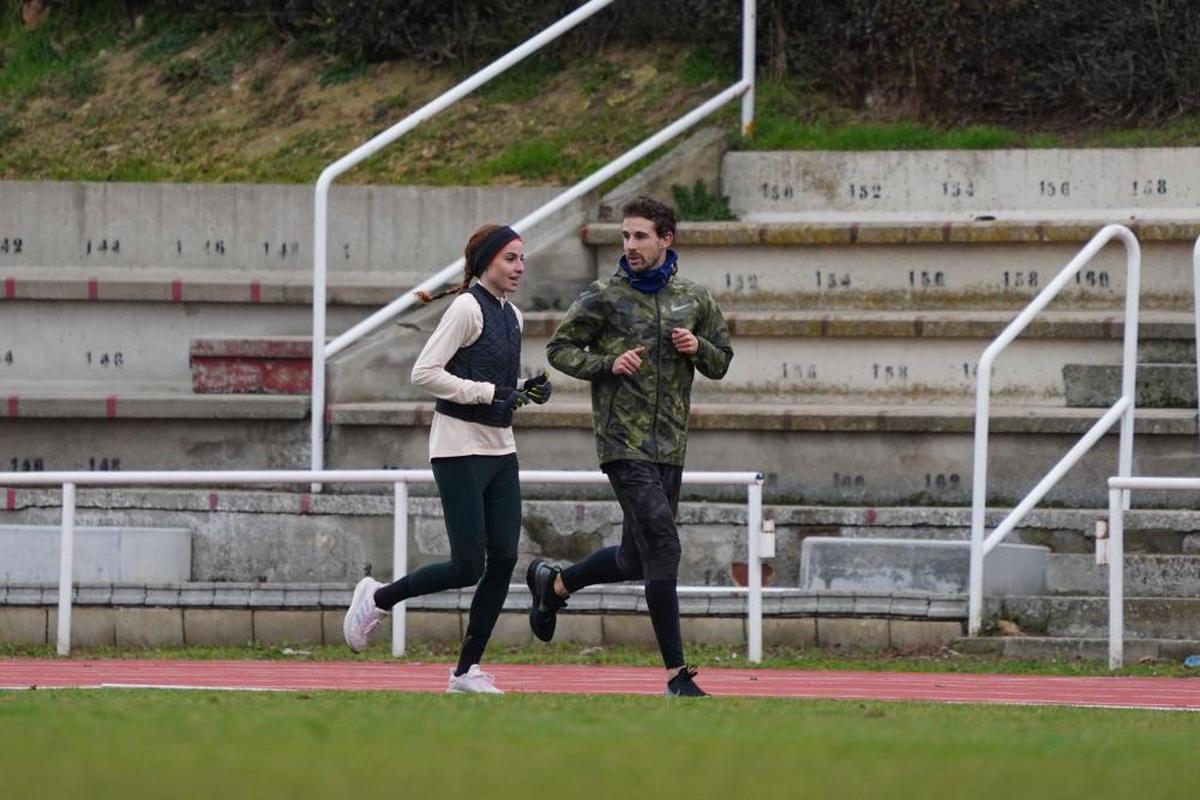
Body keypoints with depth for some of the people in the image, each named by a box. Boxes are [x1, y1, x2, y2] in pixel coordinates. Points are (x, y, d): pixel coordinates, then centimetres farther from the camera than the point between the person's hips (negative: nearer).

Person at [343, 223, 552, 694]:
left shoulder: (511, 316, 14)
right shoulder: (467, 308, -12)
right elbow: (424, 372, -18)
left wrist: (527, 392, 4)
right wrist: (490, 394, -20)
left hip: (500, 450, 8)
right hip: (461, 450, -8)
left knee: (504, 559, 0)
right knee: (468, 566, -9)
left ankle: (467, 669, 7)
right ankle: (378, 598, 13)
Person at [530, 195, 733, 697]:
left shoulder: (693, 300, 10)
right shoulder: (604, 298, -2)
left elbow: (721, 363, 18)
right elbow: (559, 349, 4)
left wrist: (698, 347, -4)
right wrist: (608, 363, -13)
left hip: (670, 446, 5)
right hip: (624, 444, -5)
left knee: (635, 559, 13)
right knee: (662, 545, -15)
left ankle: (553, 584, 41)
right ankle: (677, 674, -13)